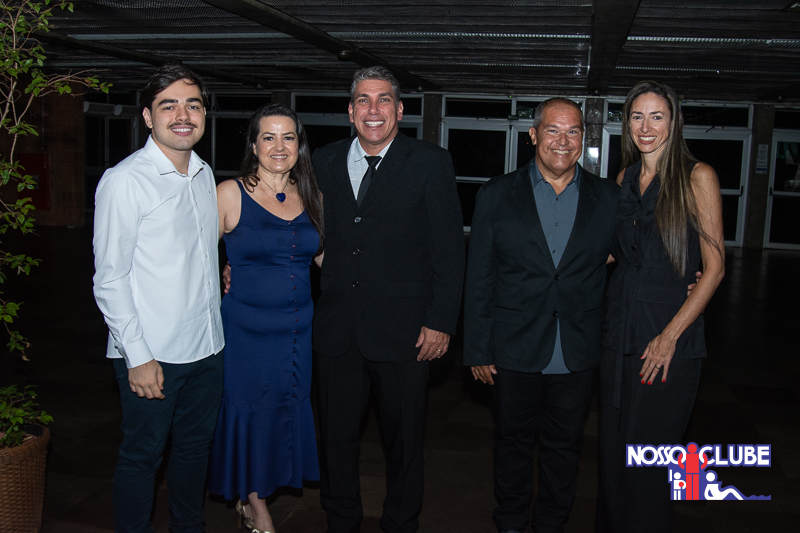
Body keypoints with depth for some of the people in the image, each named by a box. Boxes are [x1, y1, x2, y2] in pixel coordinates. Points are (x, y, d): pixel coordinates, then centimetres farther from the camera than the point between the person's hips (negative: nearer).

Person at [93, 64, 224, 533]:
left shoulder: (204, 174, 8)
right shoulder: (123, 181, -13)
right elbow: (109, 278, -14)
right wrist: (138, 357, -16)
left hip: (206, 346, 7)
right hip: (151, 354, -7)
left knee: (196, 446, 19)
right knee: (142, 455, 7)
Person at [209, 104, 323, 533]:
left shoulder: (309, 197, 5)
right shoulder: (230, 194, -8)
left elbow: (327, 257, 13)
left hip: (297, 330, 4)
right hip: (244, 329, -4)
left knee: (286, 410, 14)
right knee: (246, 411, 9)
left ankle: (253, 496, 36)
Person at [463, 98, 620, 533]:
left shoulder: (609, 199, 1)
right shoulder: (496, 196, -3)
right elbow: (478, 280, -3)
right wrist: (478, 350, -4)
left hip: (577, 355, 1)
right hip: (514, 350, -1)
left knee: (564, 446, 15)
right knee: (513, 441, 15)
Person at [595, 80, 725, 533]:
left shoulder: (697, 177, -6)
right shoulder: (625, 179, 10)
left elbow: (714, 267, -9)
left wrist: (671, 334, -15)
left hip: (671, 336, -5)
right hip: (620, 331, 5)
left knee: (649, 458, 4)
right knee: (613, 452, 13)